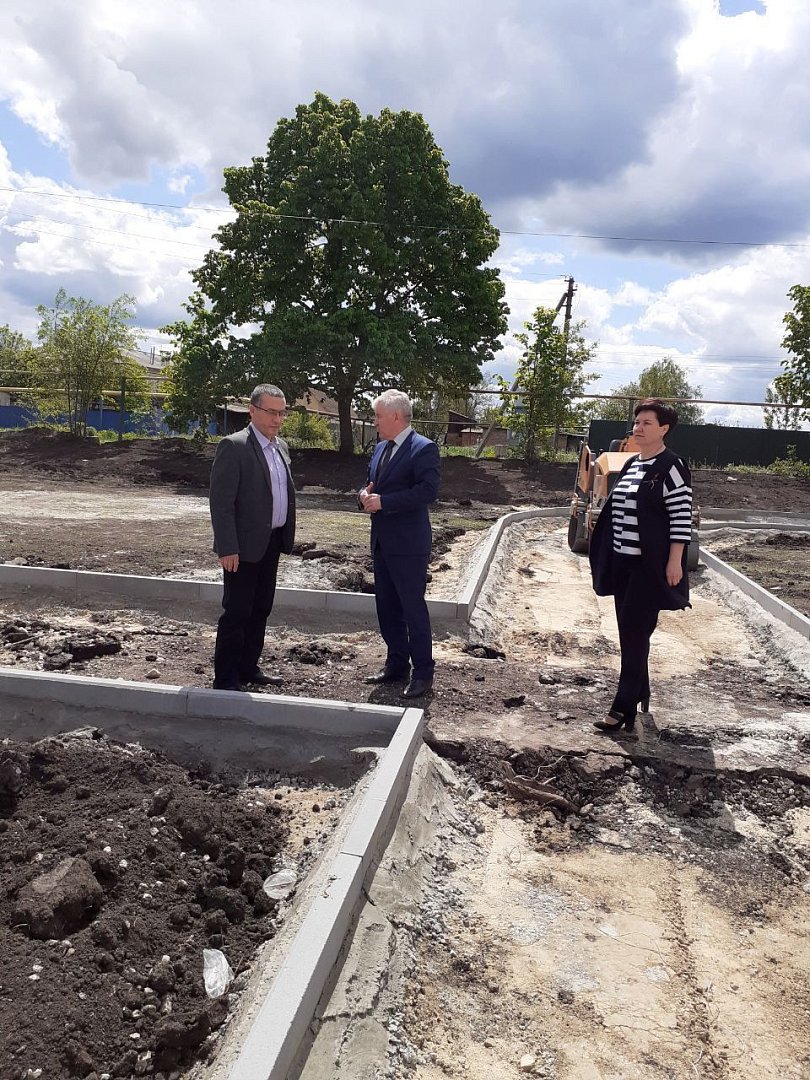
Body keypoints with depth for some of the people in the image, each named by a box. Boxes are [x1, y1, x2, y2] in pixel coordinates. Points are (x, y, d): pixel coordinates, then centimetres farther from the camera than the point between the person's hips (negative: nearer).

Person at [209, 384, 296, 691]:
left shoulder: (281, 447, 12)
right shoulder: (234, 446, -13)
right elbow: (220, 502, -17)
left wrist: (285, 538, 13)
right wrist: (227, 548, -21)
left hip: (272, 542, 8)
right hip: (244, 545, -8)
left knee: (260, 610, 15)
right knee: (237, 613, 0)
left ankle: (248, 668, 28)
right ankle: (225, 679, 11)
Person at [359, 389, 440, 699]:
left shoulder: (423, 449, -11)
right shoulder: (380, 448, 15)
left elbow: (428, 491, -22)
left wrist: (383, 501, -21)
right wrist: (366, 494, 0)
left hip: (408, 545, -9)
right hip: (382, 542, 9)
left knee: (413, 607, -2)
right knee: (387, 607, 15)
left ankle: (423, 673, 10)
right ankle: (397, 665, 28)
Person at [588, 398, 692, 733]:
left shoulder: (671, 467, -10)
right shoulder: (631, 465, 13)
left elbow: (681, 516, -14)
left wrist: (674, 561, -18)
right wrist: (607, 557, 18)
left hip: (650, 565, -8)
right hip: (622, 561, 8)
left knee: (634, 634, -6)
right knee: (629, 633, 13)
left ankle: (624, 707, -1)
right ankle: (640, 694, 28)